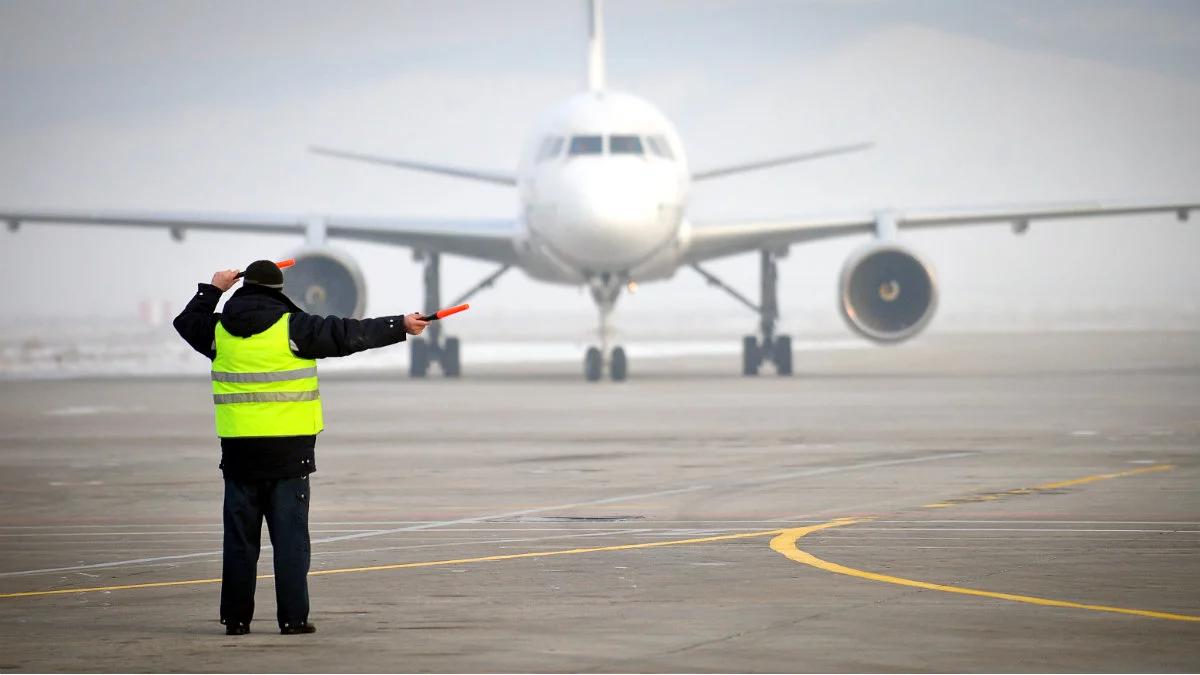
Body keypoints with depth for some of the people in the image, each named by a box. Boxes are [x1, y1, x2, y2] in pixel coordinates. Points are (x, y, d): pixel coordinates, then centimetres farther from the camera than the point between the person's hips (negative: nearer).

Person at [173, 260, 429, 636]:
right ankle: (292, 618, -1)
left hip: (239, 449, 3)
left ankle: (236, 618, 10)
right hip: (288, 448, -3)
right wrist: (400, 326, 3)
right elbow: (348, 335, -5)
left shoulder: (220, 330, 4)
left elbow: (187, 322, 25)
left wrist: (212, 290, 38)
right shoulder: (292, 328, -7)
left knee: (240, 536, 9)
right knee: (290, 535, 1)